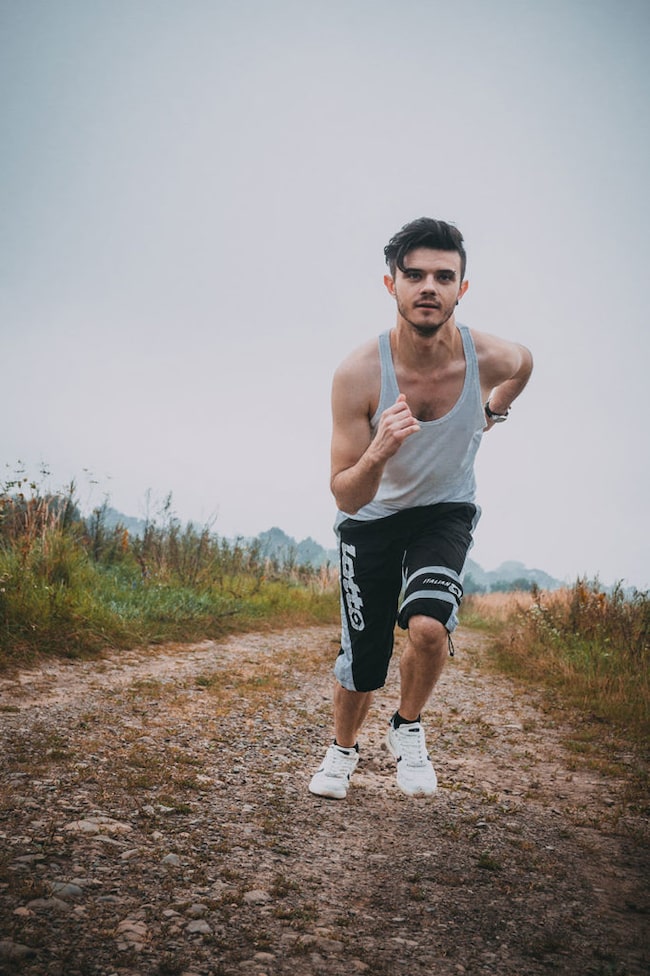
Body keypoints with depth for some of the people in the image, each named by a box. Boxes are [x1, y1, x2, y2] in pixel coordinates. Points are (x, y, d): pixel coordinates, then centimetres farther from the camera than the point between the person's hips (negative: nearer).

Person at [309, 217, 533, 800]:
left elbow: (524, 365, 6)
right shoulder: (358, 375, -28)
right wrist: (377, 454, -44)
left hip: (446, 512, 1)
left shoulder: (491, 359, -22)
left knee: (428, 625, -26)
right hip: (371, 517, 0)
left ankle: (408, 729, 6)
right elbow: (345, 496, -26)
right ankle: (343, 749, 37)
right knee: (361, 663, 3)